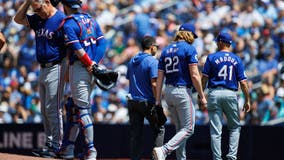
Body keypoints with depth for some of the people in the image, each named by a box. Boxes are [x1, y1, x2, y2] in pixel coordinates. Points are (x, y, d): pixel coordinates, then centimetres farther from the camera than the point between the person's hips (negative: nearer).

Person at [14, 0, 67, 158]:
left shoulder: (61, 19, -13)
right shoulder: (38, 19, 11)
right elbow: (18, 19, 14)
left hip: (56, 69, -9)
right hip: (43, 69, 9)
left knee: (53, 109, -10)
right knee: (45, 110, 10)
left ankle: (56, 146, -8)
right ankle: (49, 143, 15)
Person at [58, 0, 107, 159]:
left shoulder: (68, 24, -8)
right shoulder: (92, 20, 14)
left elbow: (77, 49, -17)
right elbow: (102, 43, 6)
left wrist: (90, 64, -9)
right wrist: (94, 63, -2)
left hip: (79, 67, -7)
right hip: (93, 69, 7)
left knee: (82, 109, -6)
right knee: (77, 106, 14)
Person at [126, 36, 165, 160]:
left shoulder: (132, 61, 13)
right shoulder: (153, 61, -10)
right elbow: (154, 84, -17)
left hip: (132, 102, 6)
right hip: (147, 102, -6)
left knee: (135, 133, 6)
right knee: (159, 129, 7)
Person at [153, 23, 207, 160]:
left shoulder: (166, 50, 13)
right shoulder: (189, 48, -6)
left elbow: (159, 78, 10)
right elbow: (194, 75, -13)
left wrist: (158, 99, 11)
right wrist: (202, 96, -7)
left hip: (168, 92, 7)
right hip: (182, 91, -7)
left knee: (180, 129, 16)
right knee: (188, 129, -4)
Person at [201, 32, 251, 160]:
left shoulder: (212, 57, 2)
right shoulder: (236, 60, 6)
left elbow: (204, 79, -3)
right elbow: (243, 82, 1)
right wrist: (247, 100, 6)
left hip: (214, 94, -1)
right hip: (230, 95, 1)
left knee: (215, 130, 0)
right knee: (235, 127, 15)